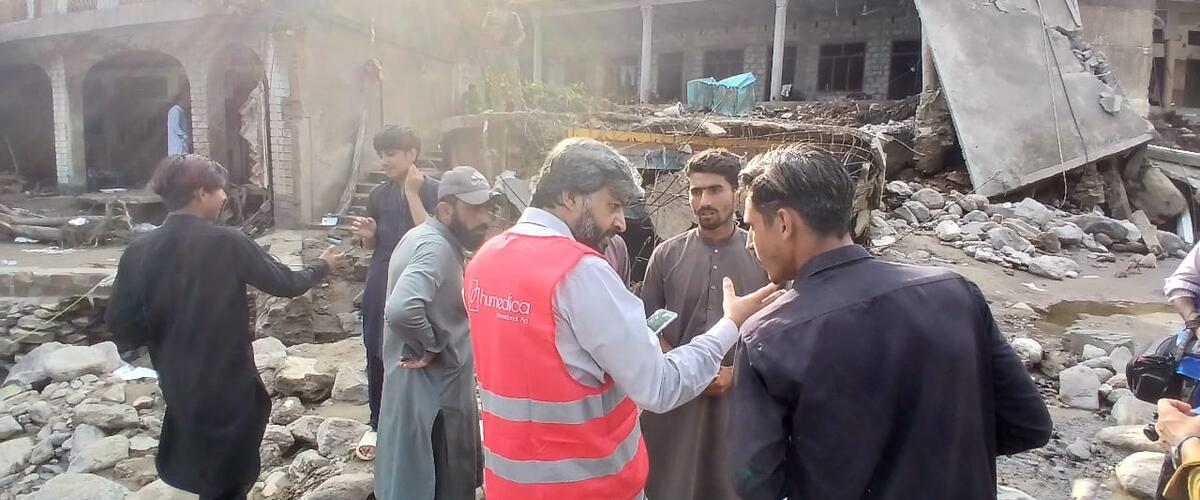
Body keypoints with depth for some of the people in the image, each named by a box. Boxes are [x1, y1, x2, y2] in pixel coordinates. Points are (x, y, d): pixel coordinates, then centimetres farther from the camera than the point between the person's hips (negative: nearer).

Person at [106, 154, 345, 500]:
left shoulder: (139, 252, -6)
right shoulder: (227, 243, -18)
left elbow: (123, 328, -4)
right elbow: (286, 284, -8)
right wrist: (323, 266, 10)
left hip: (179, 384, 5)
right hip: (228, 382, -5)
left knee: (204, 472, 26)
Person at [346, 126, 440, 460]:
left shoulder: (433, 191, -6)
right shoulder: (378, 194, 9)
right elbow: (372, 245, 17)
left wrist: (412, 192, -17)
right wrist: (366, 234, -6)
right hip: (380, 285, 5)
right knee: (377, 355, 11)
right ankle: (377, 425, 25)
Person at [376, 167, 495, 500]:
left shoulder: (430, 238, 8)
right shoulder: (435, 247, -24)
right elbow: (402, 309, -40)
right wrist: (431, 348, -24)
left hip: (436, 385, 10)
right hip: (430, 390, -10)